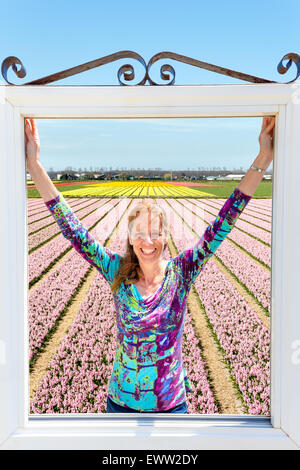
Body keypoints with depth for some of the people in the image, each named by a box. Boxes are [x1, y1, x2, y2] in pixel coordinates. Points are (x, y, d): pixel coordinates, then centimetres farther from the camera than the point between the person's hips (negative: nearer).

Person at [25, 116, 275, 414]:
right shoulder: (118, 272, -11)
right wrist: (33, 164, -20)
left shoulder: (180, 271, -13)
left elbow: (222, 224, -19)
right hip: (121, 401, 1)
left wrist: (263, 159, -24)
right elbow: (71, 228, -15)